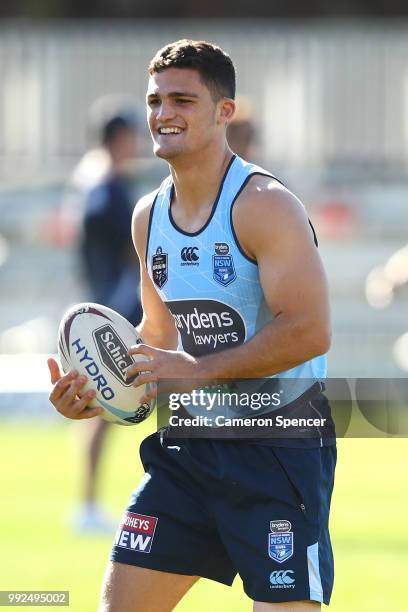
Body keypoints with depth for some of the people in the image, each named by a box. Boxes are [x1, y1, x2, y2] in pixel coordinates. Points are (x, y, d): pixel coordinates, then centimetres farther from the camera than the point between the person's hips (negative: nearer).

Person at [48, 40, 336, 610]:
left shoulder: (263, 204, -16)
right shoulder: (148, 216, 9)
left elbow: (309, 331, -23)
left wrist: (198, 371, -21)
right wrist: (96, 396, 5)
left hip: (279, 446, -7)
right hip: (189, 443, 7)